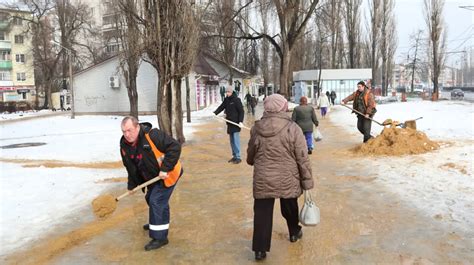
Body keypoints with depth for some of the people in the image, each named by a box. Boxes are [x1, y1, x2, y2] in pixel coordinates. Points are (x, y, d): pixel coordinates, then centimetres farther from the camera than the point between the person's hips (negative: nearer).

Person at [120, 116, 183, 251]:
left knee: (157, 201, -13)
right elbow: (130, 167, 7)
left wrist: (165, 169, -32)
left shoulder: (152, 135, -31)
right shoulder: (125, 144, -7)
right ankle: (156, 223, 50)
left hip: (167, 174, -8)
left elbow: (175, 147, -32)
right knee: (151, 199, 23)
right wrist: (132, 185, 7)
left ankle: (159, 237, -3)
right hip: (151, 177, 8)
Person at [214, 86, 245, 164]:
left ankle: (238, 157, -4)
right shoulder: (226, 100, 10)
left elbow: (241, 111, -13)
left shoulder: (236, 100, -10)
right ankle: (234, 156, 20)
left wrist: (240, 121, -21)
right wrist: (215, 113, -4)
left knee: (236, 140, -9)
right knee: (232, 140, 12)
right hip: (229, 123, 7)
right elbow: (221, 107, 12)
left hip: (236, 123, -7)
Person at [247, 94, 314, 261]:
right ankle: (294, 233, 45)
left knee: (262, 214, 9)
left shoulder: (256, 129, -4)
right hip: (287, 180, 0)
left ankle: (260, 249, 10)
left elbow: (250, 155, 12)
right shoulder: (292, 128, -12)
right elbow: (302, 159, -10)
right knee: (290, 208, 23)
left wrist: (252, 162, 36)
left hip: (263, 180, 1)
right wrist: (307, 182, 0)